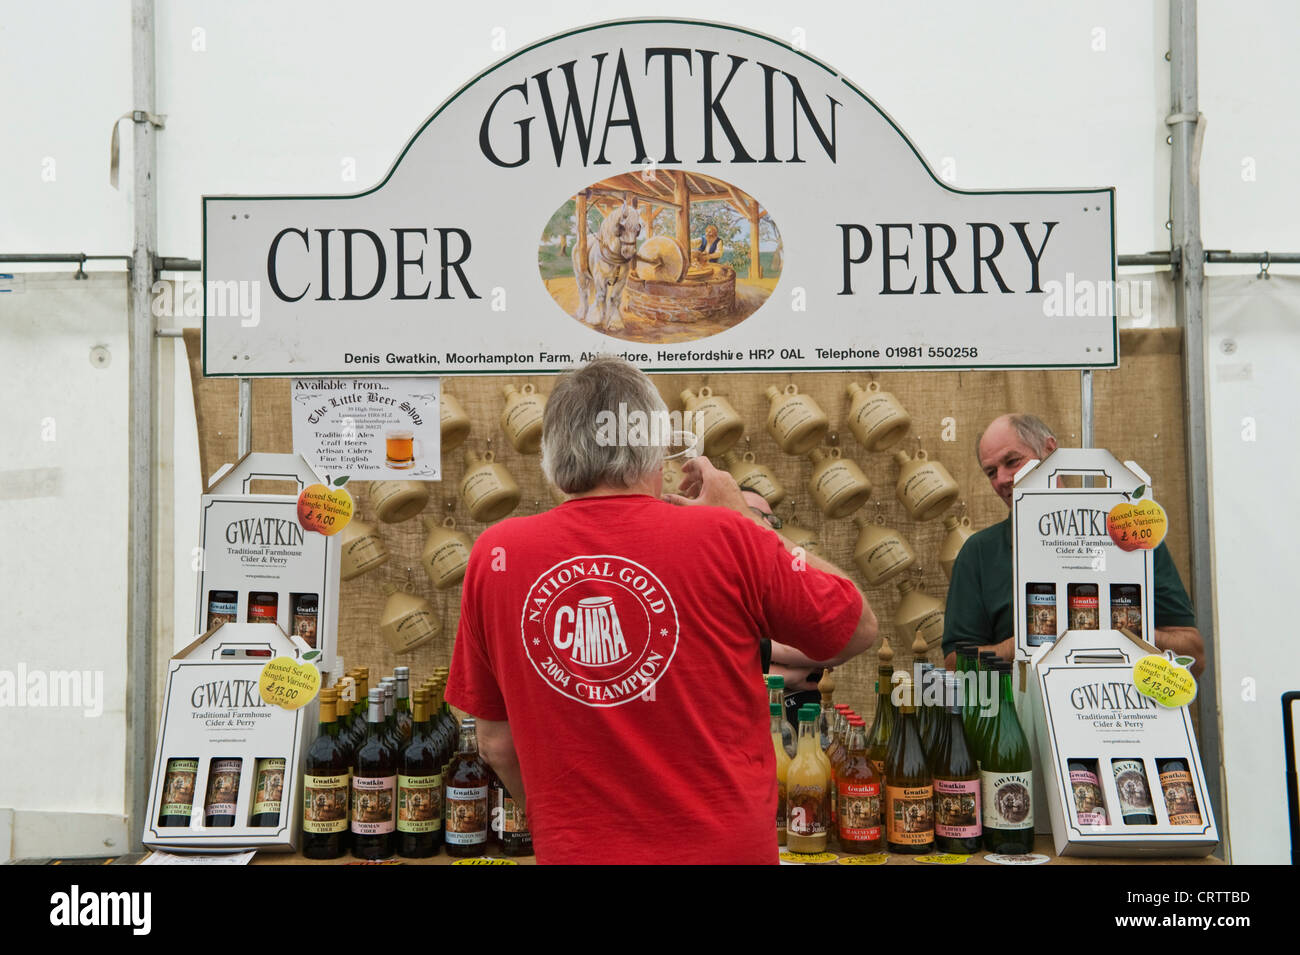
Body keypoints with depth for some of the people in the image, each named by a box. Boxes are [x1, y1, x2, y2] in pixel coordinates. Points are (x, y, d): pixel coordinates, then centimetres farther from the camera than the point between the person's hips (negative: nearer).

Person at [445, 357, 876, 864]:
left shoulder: (493, 557, -7)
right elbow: (857, 631, 1)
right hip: (728, 846, 0)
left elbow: (496, 742, 2)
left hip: (574, 849, 1)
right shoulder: (726, 539, -15)